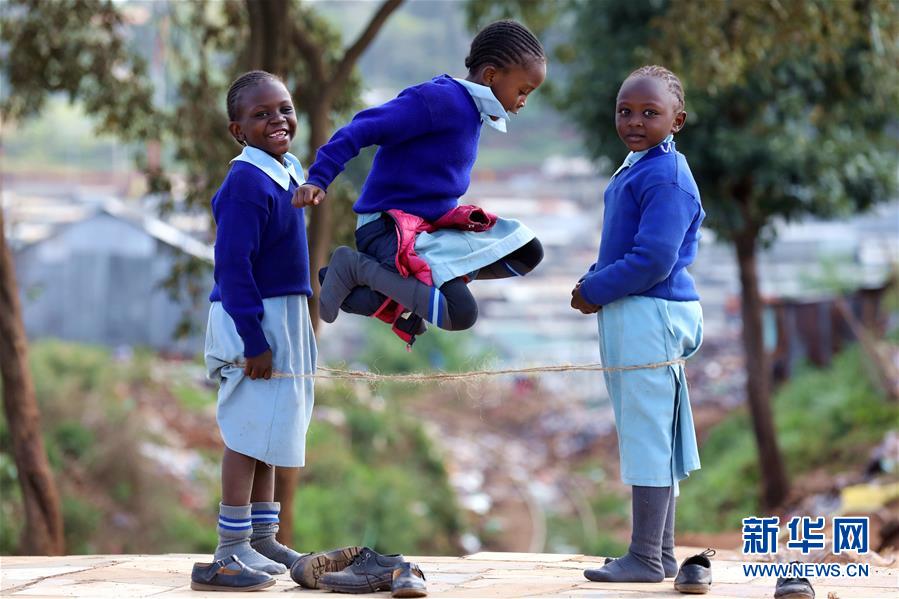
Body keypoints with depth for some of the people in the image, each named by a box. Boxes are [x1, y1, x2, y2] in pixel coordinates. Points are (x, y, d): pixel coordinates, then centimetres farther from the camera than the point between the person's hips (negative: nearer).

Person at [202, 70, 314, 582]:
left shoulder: (288, 172, 10)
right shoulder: (247, 184, -19)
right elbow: (232, 266, -22)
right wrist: (254, 340, -23)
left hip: (285, 318, 9)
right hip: (253, 321, -9)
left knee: (273, 429, 15)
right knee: (251, 432, -4)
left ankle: (263, 536, 25)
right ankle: (232, 544, 5)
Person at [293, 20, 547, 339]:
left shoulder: (470, 110, 12)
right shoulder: (438, 99, -17)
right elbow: (365, 129, -21)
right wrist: (318, 179, -27)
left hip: (432, 225, 10)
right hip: (387, 225, -10)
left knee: (526, 252, 6)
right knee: (460, 313, -25)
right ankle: (357, 267, -11)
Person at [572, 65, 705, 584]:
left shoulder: (665, 176, -17)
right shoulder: (639, 168, 16)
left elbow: (654, 259, -23)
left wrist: (594, 291, -12)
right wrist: (595, 284, 9)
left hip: (649, 317, -11)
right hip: (635, 316, 11)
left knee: (647, 433, -6)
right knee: (654, 436, 15)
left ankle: (646, 559, -1)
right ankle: (661, 553, 23)